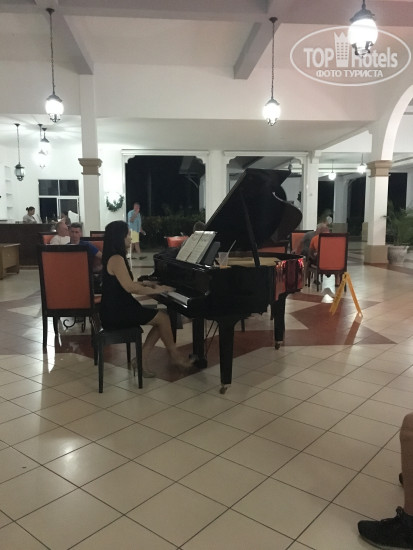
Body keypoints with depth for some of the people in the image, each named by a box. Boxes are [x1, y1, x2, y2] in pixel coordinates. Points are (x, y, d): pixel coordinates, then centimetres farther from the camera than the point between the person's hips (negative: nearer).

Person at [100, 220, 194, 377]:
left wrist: (144, 283, 16)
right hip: (116, 313, -10)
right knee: (163, 318, -5)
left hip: (117, 308, 10)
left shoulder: (114, 257, 13)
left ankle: (140, 360, 5)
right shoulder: (116, 259, -18)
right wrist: (155, 290, -16)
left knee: (160, 320, 6)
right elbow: (129, 287, -25)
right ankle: (174, 356, 14)